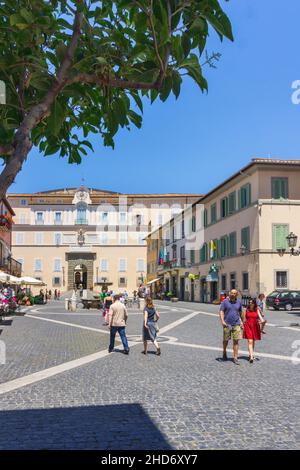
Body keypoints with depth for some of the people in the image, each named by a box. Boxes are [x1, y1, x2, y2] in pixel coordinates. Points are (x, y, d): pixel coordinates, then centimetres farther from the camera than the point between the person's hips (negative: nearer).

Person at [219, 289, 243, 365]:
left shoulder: (239, 302, 5)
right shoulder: (225, 301, -3)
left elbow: (241, 312, 16)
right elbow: (221, 311, -6)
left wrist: (242, 321, 18)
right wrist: (222, 321, -18)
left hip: (236, 324, 1)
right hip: (227, 324, -1)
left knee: (236, 341, -4)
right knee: (226, 340, 11)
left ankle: (235, 358, 0)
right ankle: (224, 352, 37)